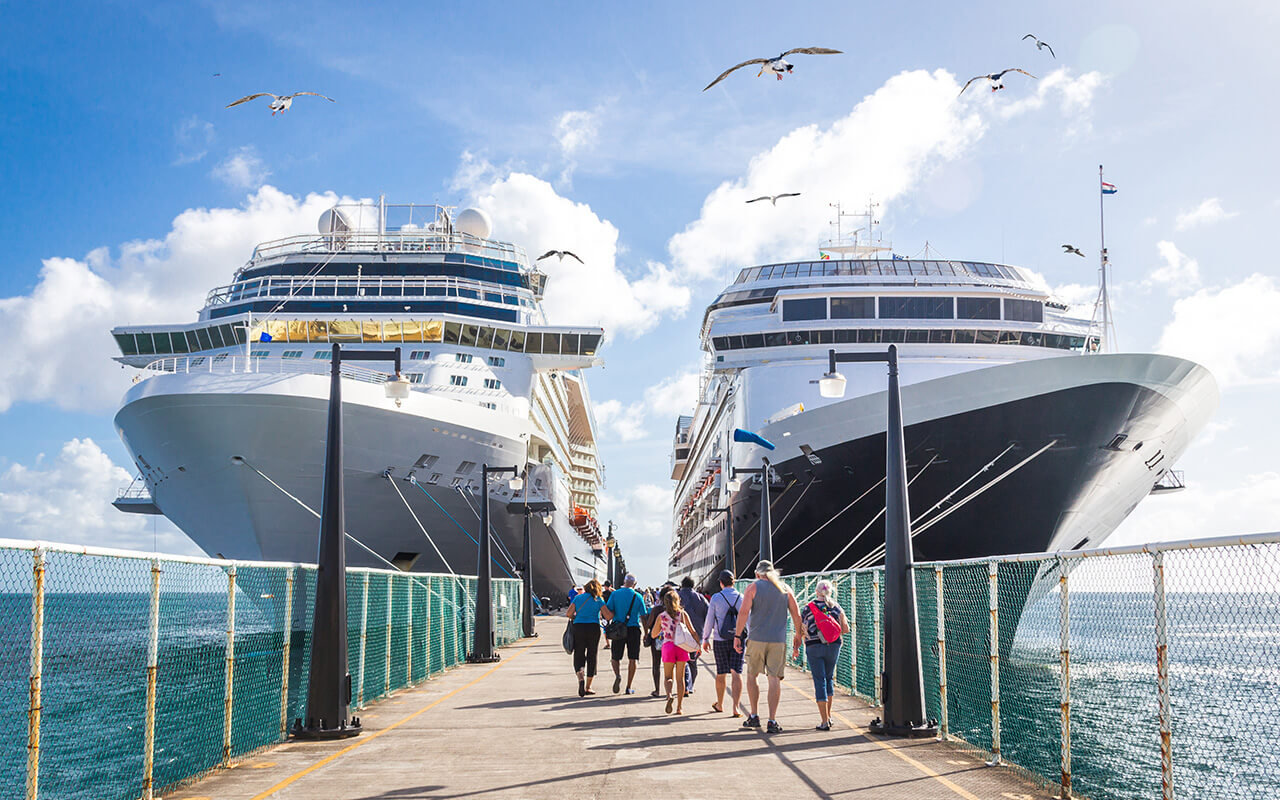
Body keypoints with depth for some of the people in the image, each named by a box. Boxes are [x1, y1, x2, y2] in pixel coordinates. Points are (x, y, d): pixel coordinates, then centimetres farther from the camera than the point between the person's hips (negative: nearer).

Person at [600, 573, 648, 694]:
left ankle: (618, 675, -17)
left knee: (616, 657, 12)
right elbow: (644, 615, 1)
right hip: (633, 629, 0)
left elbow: (608, 613, -4)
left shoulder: (615, 594, 0)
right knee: (632, 658, 7)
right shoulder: (638, 596, -1)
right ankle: (629, 687, 5)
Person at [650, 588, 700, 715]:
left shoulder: (661, 616, 0)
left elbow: (653, 634, 9)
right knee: (680, 677, 10)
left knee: (668, 676, 11)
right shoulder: (683, 614, 0)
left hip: (668, 647, -1)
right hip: (682, 647, 1)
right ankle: (679, 707, 9)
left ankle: (669, 695, -19)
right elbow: (693, 632, 0)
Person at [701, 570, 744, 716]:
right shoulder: (742, 597, 0)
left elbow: (709, 620, -1)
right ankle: (736, 707, -13)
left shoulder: (716, 598, -5)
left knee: (721, 674, 12)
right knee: (736, 673, -3)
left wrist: (705, 638, 9)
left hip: (720, 641, -1)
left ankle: (719, 704, 28)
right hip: (738, 640, 1)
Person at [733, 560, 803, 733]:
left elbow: (744, 612, -10)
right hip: (779, 641, 2)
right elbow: (796, 615, 7)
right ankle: (772, 721, -4)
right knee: (774, 678, 2)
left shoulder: (753, 588, 0)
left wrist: (737, 636, -6)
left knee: (752, 675, 15)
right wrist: (797, 637, 16)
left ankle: (754, 716, 17)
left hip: (757, 640, -2)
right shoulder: (785, 589, 9)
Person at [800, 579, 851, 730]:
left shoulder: (808, 607, -2)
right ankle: (828, 716, 23)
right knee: (829, 678, 20)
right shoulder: (836, 607, 3)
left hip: (813, 646, -2)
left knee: (819, 680, 0)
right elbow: (845, 629, 2)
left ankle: (825, 721, -5)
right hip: (833, 646, 2)